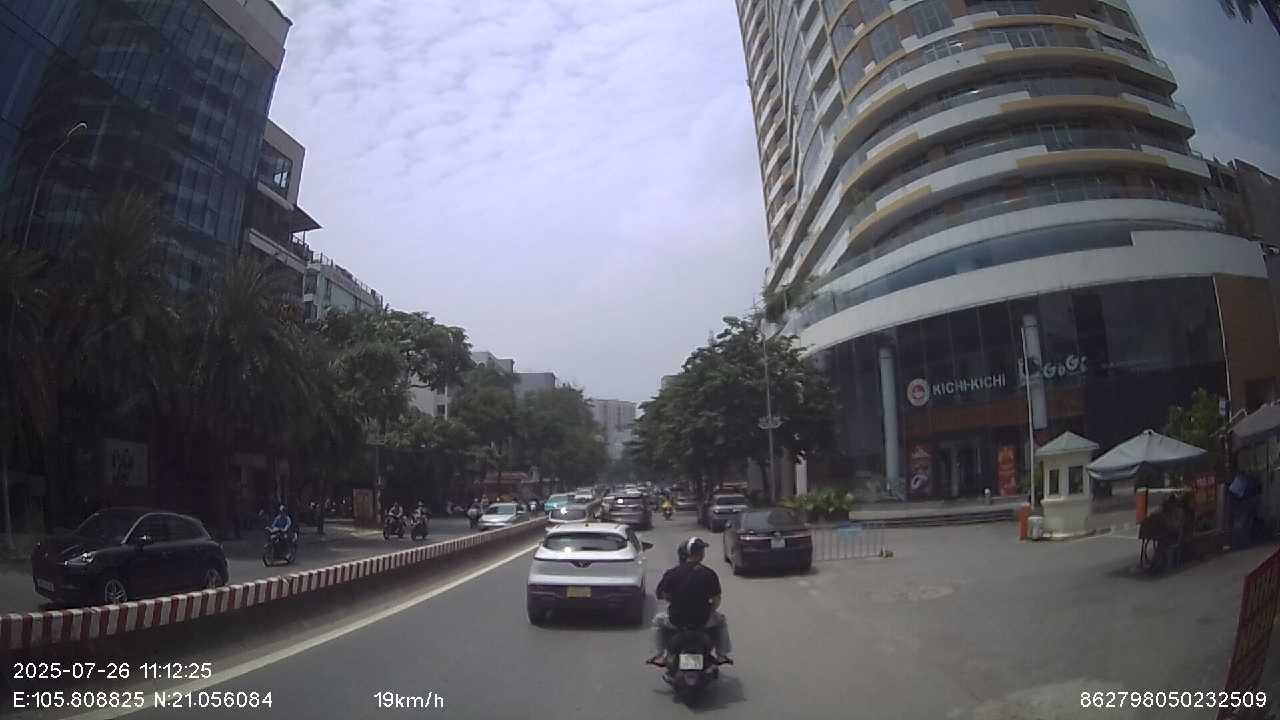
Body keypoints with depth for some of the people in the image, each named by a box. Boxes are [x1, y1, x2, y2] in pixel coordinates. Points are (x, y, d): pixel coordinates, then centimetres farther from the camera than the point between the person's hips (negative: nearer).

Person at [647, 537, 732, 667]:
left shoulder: (671, 573, -10)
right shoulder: (710, 574, -9)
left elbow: (664, 595, 1)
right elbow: (716, 600, -3)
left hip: (676, 621, 0)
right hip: (703, 621, 0)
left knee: (658, 620, 31)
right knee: (720, 621, 32)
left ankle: (660, 656, 27)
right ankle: (721, 655, 30)